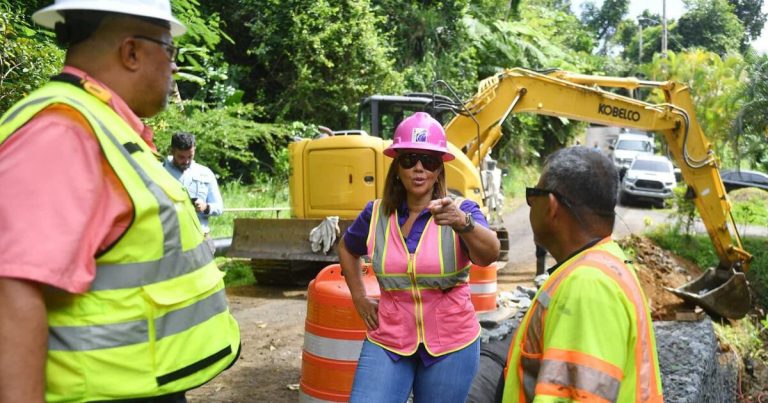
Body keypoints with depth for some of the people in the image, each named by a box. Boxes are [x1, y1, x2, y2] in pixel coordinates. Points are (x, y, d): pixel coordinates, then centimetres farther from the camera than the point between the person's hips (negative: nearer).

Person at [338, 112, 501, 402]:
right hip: (388, 340, 1)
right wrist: (359, 299, 9)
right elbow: (347, 248, 18)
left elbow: (490, 254, -30)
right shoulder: (376, 214, -3)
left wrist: (463, 223, -49)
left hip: (451, 344, -1)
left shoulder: (461, 211, -10)